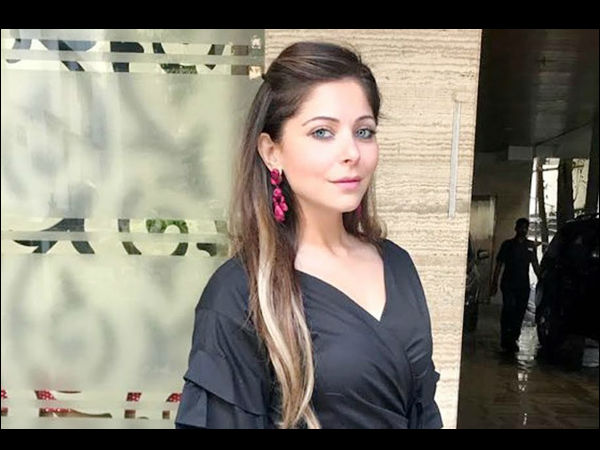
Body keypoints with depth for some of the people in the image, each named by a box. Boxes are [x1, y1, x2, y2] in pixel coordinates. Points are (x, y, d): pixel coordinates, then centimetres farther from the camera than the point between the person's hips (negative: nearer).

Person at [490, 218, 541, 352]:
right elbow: (499, 264, 5)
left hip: (524, 285, 3)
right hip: (508, 283, -3)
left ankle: (512, 339, 13)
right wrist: (494, 283, -2)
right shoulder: (507, 244, 6)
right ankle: (506, 338, -9)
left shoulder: (531, 245, 14)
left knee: (520, 311, 1)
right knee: (509, 307, -17)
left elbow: (535, 265, 17)